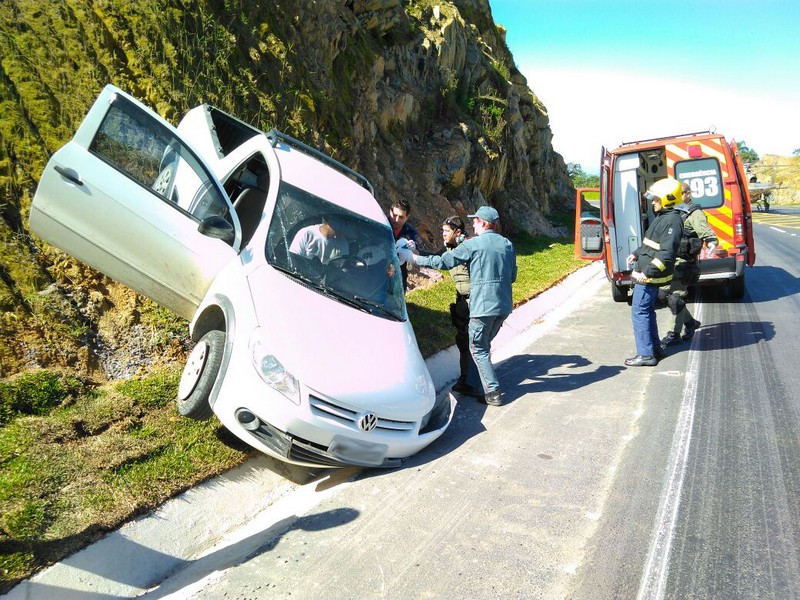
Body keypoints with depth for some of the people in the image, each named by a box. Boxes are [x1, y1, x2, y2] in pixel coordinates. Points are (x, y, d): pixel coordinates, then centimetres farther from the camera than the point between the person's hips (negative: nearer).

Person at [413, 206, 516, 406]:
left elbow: (443, 261, -6)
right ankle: (485, 386, 26)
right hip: (504, 306, 7)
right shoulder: (507, 245, 10)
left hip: (483, 305, -7)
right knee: (484, 345, 20)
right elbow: (512, 276, 15)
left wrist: (418, 259, 6)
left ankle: (493, 393, 2)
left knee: (478, 349, 4)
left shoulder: (473, 244, -8)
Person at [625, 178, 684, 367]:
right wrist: (636, 254, 18)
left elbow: (667, 254, -25)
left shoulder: (672, 221, -18)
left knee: (640, 312, -6)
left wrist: (647, 272, -26)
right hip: (646, 274, 10)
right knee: (647, 311, 18)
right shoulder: (662, 217, 15)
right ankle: (655, 348, 28)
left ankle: (646, 355, -1)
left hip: (650, 277, -10)